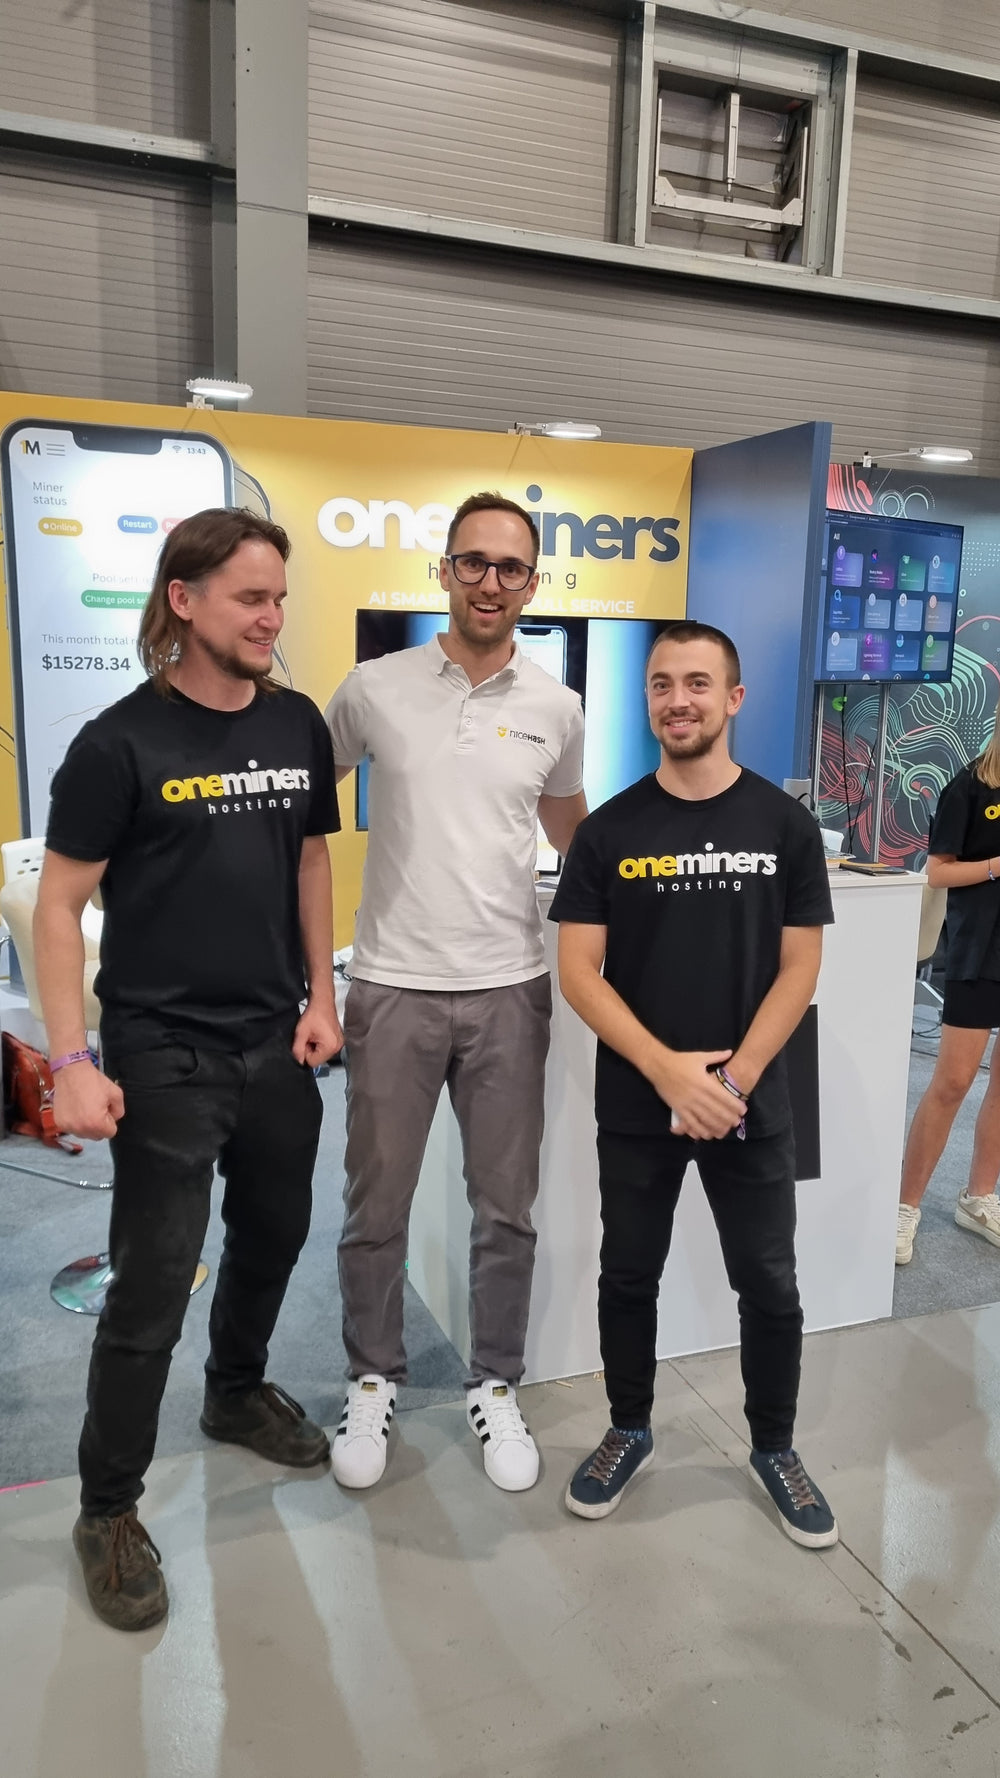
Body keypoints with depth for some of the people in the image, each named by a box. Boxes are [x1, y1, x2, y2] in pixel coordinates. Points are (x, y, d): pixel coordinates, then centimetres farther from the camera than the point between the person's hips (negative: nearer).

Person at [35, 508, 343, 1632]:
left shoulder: (298, 724, 2)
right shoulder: (120, 742, -13)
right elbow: (60, 906, -10)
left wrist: (320, 996, 6)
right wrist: (71, 1062, -14)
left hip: (275, 1044, 6)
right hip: (163, 1056, -5)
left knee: (272, 1239, 20)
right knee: (151, 1285, 2)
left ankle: (238, 1395, 47)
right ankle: (108, 1510, 23)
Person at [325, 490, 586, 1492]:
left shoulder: (555, 708, 3)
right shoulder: (374, 689, -2)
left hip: (509, 989, 2)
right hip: (393, 987, -1)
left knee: (506, 1210, 11)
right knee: (376, 1207, 11)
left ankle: (495, 1388, 31)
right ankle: (373, 1380, 33)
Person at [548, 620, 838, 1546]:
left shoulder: (785, 825, -2)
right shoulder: (608, 830, -3)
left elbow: (799, 969, -2)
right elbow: (577, 971, -6)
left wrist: (735, 1076, -13)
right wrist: (668, 1069, -17)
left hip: (752, 1101, 0)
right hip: (635, 1102, 0)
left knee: (769, 1287, 10)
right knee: (628, 1276, 14)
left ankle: (774, 1448, 33)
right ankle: (628, 1430, 36)